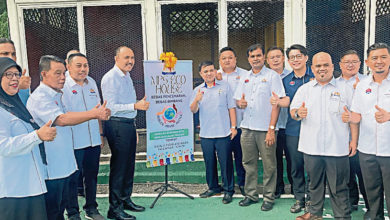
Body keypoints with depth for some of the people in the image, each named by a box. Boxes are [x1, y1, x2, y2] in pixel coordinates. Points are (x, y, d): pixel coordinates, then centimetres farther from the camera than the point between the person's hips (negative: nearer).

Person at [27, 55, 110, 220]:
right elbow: (61, 119, -31)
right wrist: (94, 114, -35)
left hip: (62, 165, 10)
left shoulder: (57, 95, 14)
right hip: (50, 168, -9)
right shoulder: (39, 98, -18)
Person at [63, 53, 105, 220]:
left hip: (93, 141, 6)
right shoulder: (62, 86, -9)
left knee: (92, 176, 16)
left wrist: (100, 134, 15)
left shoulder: (91, 82, 10)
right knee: (73, 178, 5)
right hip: (74, 142, -6)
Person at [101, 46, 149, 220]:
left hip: (129, 124, 9)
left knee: (129, 164, 15)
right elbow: (111, 107, -20)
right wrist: (135, 106, -27)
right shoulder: (110, 78, -13)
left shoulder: (127, 76, 16)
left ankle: (126, 199, 30)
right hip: (117, 125, -9)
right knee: (118, 166, -4)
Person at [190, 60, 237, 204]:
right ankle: (213, 187, 28)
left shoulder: (224, 87, 3)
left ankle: (228, 189, 15)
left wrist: (233, 126, -2)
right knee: (209, 162, 12)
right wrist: (196, 100, -19)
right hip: (205, 134, 3)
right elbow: (193, 110, 1)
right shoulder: (197, 90, 9)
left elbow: (231, 107, 3)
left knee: (226, 162, 1)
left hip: (223, 133, -3)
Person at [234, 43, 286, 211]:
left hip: (265, 129, -5)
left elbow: (276, 104, -8)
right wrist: (240, 103, -7)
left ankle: (268, 197, 17)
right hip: (247, 128, 5)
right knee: (249, 164, 12)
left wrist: (271, 128, -15)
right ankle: (251, 194, 25)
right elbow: (237, 100, 19)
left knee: (269, 165, 3)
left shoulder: (272, 76, -3)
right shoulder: (245, 78, 14)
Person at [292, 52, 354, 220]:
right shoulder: (304, 89, 10)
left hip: (337, 148, -2)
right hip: (311, 147, 2)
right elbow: (293, 110, 7)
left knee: (339, 187, 5)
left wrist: (354, 140, -2)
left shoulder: (345, 89, 5)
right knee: (314, 183, 14)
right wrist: (298, 113, -17)